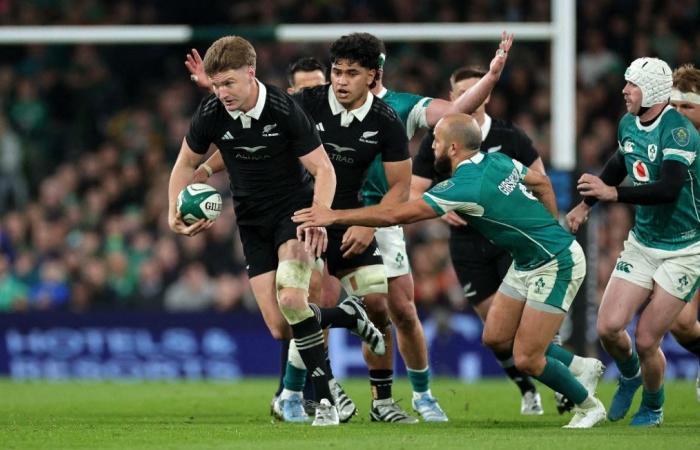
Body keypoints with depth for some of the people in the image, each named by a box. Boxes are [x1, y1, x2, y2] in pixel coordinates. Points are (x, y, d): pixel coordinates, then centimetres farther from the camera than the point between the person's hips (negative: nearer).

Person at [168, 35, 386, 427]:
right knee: (280, 328, -8)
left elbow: (323, 168, -16)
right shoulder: (211, 113, -8)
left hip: (295, 211, -4)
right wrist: (175, 213, -6)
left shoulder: (284, 110, -20)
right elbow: (187, 163, 9)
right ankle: (348, 315, 20)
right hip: (254, 223, 4)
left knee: (290, 298, -29)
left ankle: (325, 399, -19)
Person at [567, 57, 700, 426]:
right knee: (608, 327, -7)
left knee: (645, 341, -8)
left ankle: (653, 408, 21)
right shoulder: (628, 125, 4)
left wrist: (613, 193, -37)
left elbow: (669, 189, -34)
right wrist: (586, 204, 24)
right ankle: (630, 375, 27)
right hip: (642, 243, 7)